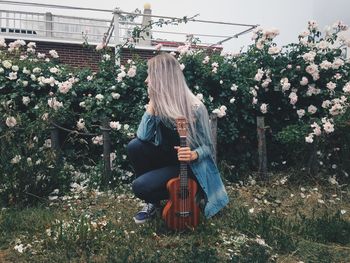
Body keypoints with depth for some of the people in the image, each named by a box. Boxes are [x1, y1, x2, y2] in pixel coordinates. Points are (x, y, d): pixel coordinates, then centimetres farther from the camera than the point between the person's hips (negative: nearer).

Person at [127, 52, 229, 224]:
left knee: (140, 187, -22)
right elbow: (142, 137, -18)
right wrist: (152, 103, -22)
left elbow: (208, 146, -15)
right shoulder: (159, 103, -7)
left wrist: (193, 155, -37)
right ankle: (153, 201, 2)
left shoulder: (195, 108, -25)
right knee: (134, 146, -17)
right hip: (166, 157, 7)